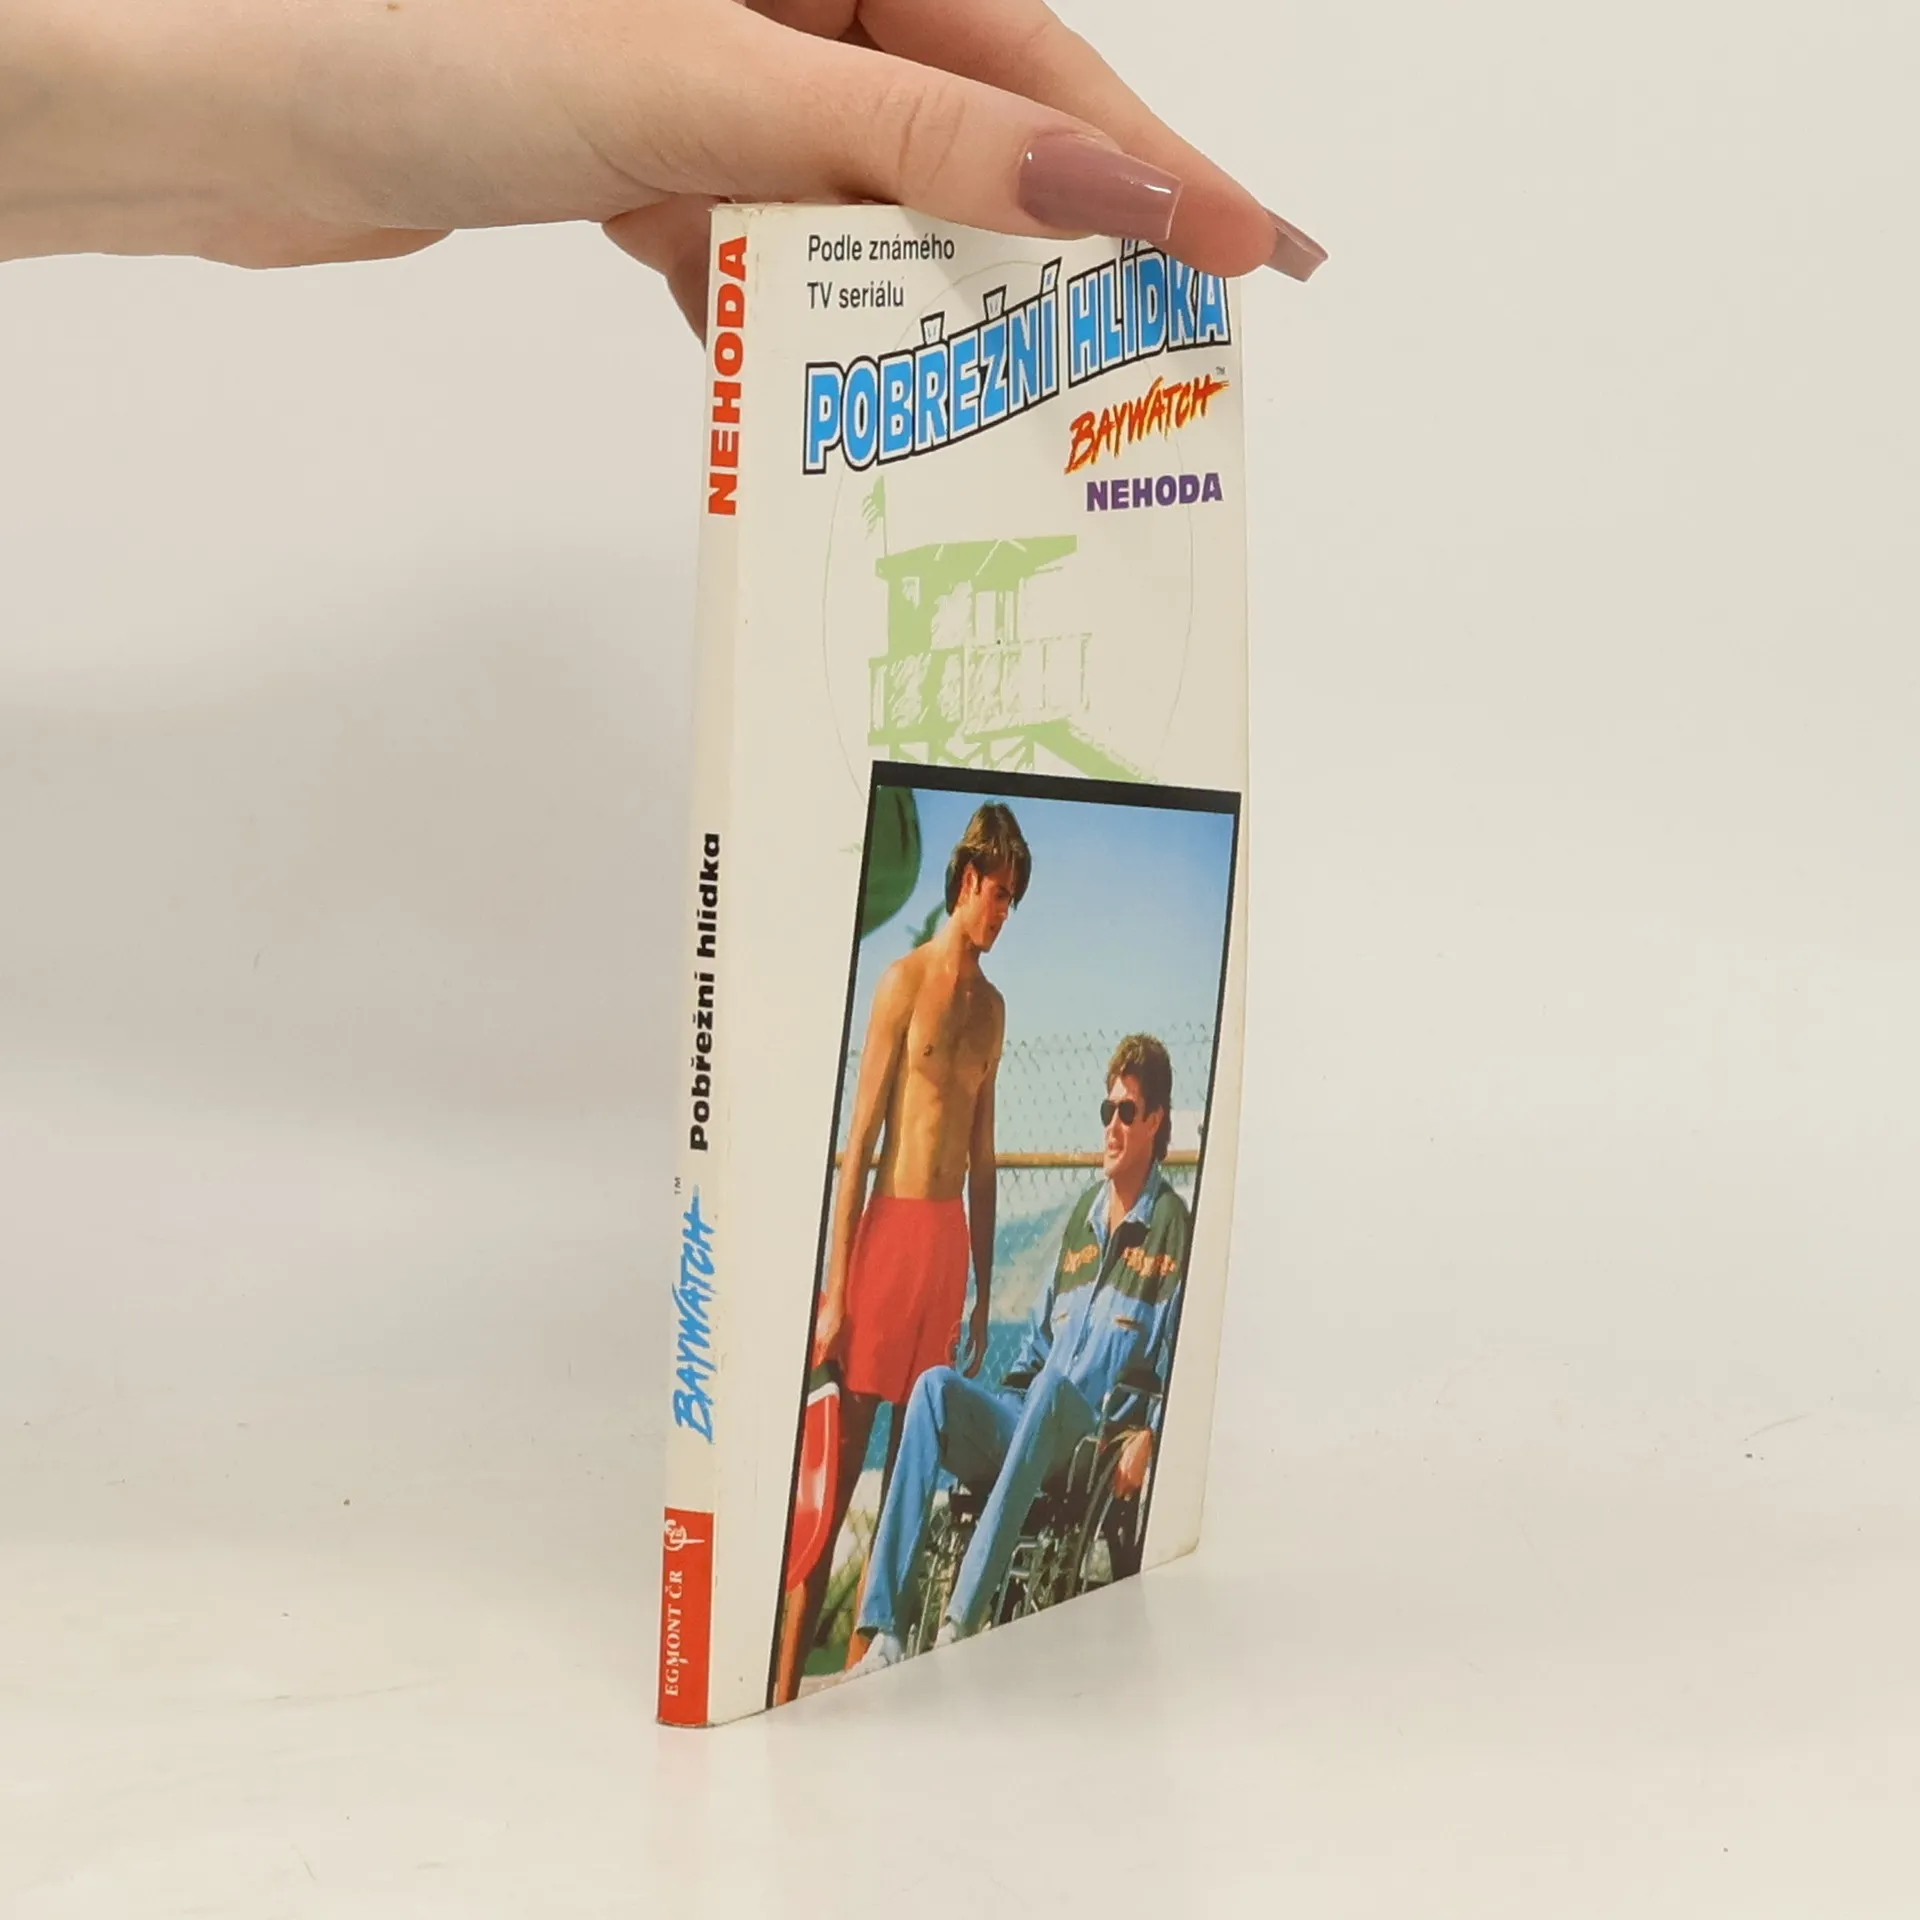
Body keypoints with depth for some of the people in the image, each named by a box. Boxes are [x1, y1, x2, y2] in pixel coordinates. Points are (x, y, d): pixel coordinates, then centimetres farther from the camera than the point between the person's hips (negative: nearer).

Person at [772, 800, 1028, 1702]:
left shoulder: (992, 1005, 14)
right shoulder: (905, 981, -6)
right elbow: (858, 1138, -9)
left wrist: (985, 1287, 19)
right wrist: (833, 1291, -12)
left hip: (952, 1235, 6)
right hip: (890, 1226, -6)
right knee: (842, 1457, -7)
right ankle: (786, 1677, -4)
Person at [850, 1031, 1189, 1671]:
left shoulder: (1173, 1229, 3)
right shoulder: (1082, 1216, 23)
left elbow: (1179, 1371, -3)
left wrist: (1147, 1437, -18)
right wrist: (1007, 1395, 11)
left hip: (1103, 1442, -6)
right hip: (1030, 1425, 6)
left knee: (1050, 1390, -37)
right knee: (936, 1386, -22)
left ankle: (963, 1620, -45)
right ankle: (885, 1631, -32)